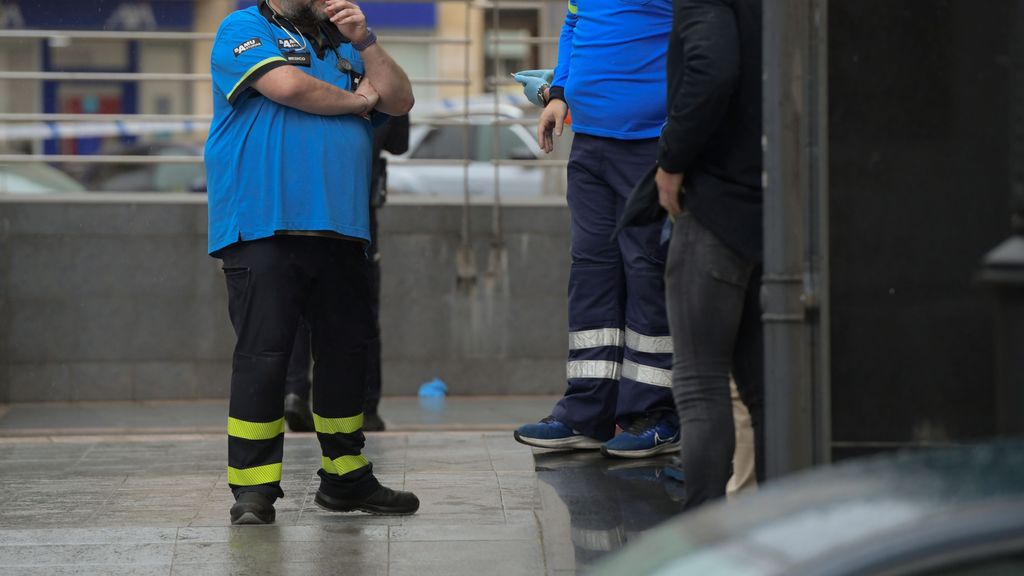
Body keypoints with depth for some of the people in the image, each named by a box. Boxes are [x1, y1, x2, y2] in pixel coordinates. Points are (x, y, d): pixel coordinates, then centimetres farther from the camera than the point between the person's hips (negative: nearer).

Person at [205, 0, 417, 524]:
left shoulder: (340, 43, 23)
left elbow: (400, 101, 15)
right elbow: (288, 86, -15)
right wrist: (354, 101, 2)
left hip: (338, 228, 7)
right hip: (262, 226, -7)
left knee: (346, 348, 9)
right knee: (262, 353, -9)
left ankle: (346, 477, 21)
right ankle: (252, 490, -5)